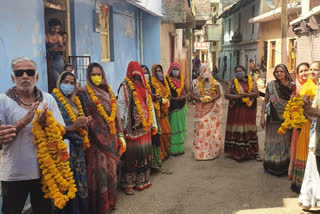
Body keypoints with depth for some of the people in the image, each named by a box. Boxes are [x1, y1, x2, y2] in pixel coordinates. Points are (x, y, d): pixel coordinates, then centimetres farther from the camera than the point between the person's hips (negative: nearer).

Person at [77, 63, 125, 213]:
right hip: (96, 139, -6)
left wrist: (120, 135, 10)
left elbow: (115, 115, 13)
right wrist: (85, 139, -16)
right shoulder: (83, 93, -5)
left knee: (110, 171, 13)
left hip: (111, 138, 6)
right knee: (99, 173, -3)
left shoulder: (108, 92, 12)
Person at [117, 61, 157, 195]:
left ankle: (142, 179, 26)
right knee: (131, 154, -1)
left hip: (145, 127, 6)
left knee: (145, 152, 11)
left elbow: (150, 106, 16)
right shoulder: (125, 87, -5)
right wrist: (121, 127, -14)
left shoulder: (144, 87, 13)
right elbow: (121, 108, -9)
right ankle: (128, 184, 9)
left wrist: (153, 124, 14)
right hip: (132, 127, -6)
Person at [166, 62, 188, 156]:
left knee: (181, 126, 10)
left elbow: (186, 91, 18)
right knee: (173, 127, -5)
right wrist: (175, 98, -20)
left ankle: (180, 147, 20)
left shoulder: (182, 79, 11)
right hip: (173, 106, -6)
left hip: (182, 106, 6)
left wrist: (184, 96, -3)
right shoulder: (168, 80, -5)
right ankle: (173, 149, 0)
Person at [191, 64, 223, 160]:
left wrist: (211, 99, -17)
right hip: (201, 109, 0)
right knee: (200, 128, -3)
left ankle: (213, 150, 9)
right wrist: (199, 99, -17)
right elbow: (192, 95, 2)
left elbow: (219, 94, 0)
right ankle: (200, 151, 5)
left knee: (212, 128, -1)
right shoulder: (196, 83, 3)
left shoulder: (215, 83, 3)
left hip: (212, 109, 0)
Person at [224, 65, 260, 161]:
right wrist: (237, 96, -16)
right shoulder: (232, 83, 10)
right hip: (235, 110, 1)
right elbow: (226, 95, 1)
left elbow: (256, 94, -4)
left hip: (248, 110, 0)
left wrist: (245, 94, -19)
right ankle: (235, 151, 9)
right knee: (236, 130, -1)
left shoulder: (251, 82, 9)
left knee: (249, 130, 0)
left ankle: (254, 152, 5)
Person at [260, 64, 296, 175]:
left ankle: (284, 165, 19)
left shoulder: (291, 85, 1)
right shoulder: (270, 85, 2)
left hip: (286, 118, 0)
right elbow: (265, 101, 4)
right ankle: (271, 166, 19)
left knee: (285, 141, 6)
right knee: (272, 141, 6)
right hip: (273, 118, 0)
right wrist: (262, 116, -2)